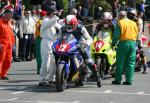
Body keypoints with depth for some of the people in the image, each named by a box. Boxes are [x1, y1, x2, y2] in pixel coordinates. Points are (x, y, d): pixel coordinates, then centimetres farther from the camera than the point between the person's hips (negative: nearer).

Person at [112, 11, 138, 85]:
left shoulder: (120, 23, -3)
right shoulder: (134, 23, 14)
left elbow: (116, 34, -8)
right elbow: (137, 34, 14)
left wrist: (113, 43, 3)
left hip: (123, 42, -4)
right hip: (133, 43, 4)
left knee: (120, 62, 2)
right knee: (131, 63, 6)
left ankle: (118, 79, 4)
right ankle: (129, 80, 4)